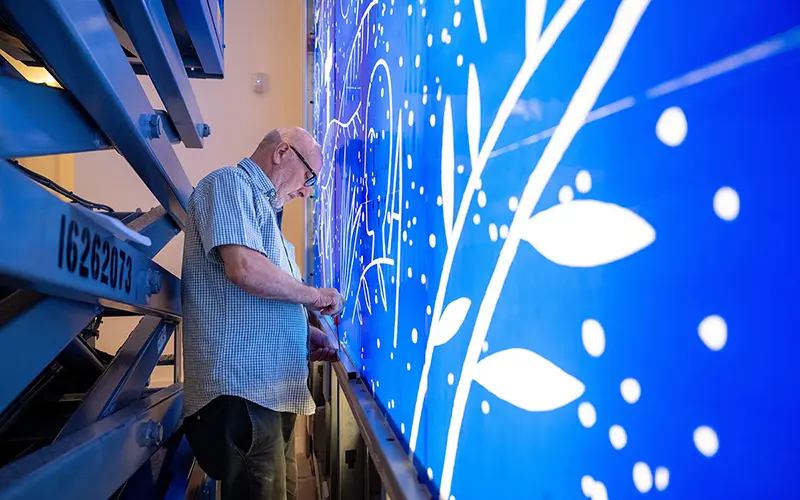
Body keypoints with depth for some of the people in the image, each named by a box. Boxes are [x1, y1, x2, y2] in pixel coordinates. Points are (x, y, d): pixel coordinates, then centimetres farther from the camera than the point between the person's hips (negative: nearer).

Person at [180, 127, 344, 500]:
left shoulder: (260, 206, 26)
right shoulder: (230, 184, -4)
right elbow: (245, 268, -21)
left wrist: (303, 334, 15)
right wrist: (313, 295, -7)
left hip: (270, 387, 10)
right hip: (243, 387, -10)